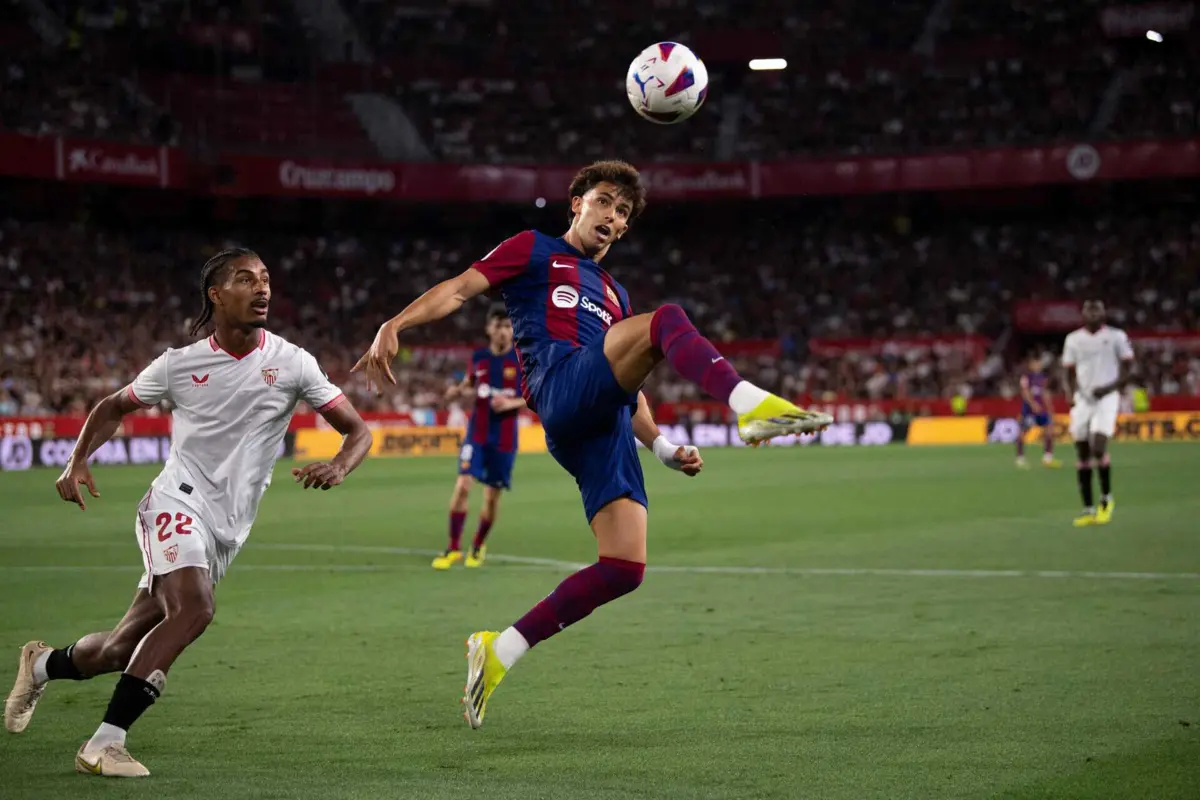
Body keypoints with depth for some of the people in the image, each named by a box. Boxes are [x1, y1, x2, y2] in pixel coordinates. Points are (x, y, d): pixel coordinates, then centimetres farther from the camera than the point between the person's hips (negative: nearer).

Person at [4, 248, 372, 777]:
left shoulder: (291, 364, 0)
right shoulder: (180, 364, -1)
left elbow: (358, 430, 2)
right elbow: (114, 407, 15)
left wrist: (337, 468, -20)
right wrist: (77, 462, -2)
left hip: (227, 531, 3)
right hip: (177, 503, -3)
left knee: (122, 649, 5)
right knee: (193, 608, -30)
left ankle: (43, 664, 38)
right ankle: (103, 746, -25)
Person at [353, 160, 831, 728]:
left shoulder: (614, 296, 38)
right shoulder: (535, 250, 21)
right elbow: (459, 289, 8)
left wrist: (662, 447, 22)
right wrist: (394, 324, -9)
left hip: (604, 426, 7)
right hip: (560, 387, -6)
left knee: (624, 567, -10)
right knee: (667, 319, -28)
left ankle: (498, 651, 0)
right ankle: (752, 406, -54)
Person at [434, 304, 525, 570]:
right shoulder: (478, 358, 2)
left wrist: (511, 403, -18)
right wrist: (457, 391, -6)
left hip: (504, 438, -1)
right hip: (477, 433, 1)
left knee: (492, 496, 6)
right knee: (463, 485, -15)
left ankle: (479, 546, 29)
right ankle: (453, 547, -5)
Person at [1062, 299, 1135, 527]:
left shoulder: (1116, 336, -2)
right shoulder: (1073, 339, 8)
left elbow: (1128, 370, 0)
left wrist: (1110, 388, -13)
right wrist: (1072, 395, -2)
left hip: (1106, 398, -4)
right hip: (1083, 399, 4)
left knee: (1098, 448, -19)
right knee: (1083, 455, 3)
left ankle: (1106, 498, 2)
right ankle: (1088, 509, 9)